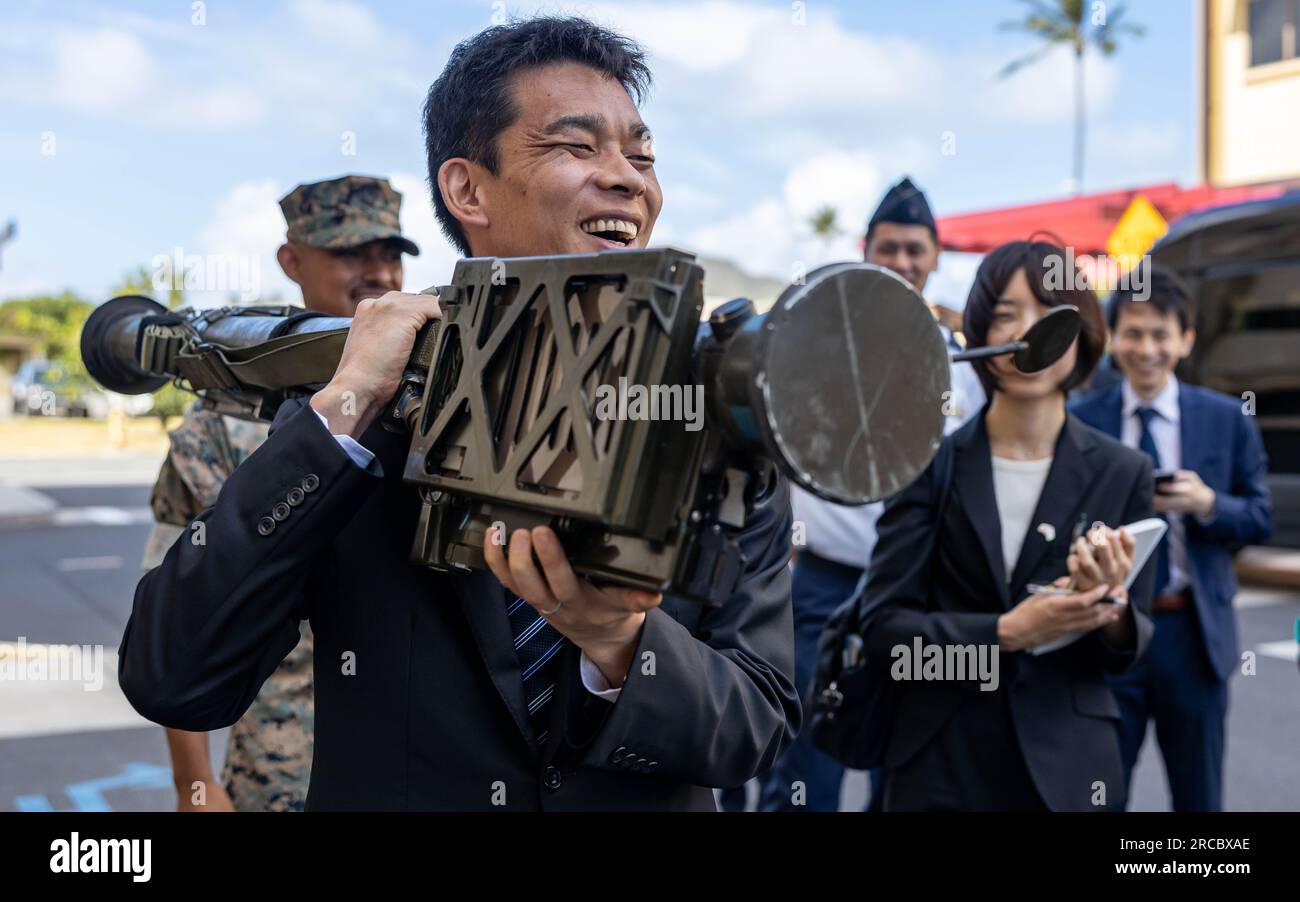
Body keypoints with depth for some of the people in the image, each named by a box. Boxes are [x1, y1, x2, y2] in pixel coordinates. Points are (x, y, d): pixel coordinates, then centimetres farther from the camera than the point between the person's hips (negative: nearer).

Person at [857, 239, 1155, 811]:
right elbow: (881, 630, -8)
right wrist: (1005, 633, -21)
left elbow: (1128, 650, 1)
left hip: (1068, 766, 1)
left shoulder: (1122, 473, -3)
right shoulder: (931, 462, -6)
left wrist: (1112, 605, -20)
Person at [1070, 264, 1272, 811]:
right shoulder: (1080, 423, -1)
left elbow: (1261, 520, 4)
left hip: (1193, 633, 1)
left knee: (1199, 795, 14)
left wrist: (1207, 503, -15)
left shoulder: (1226, 419, 3)